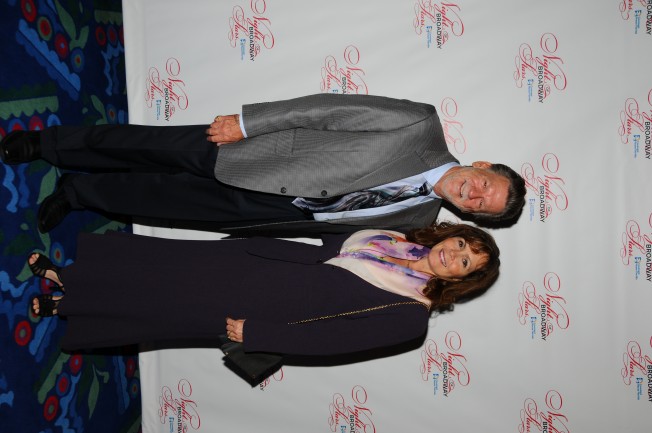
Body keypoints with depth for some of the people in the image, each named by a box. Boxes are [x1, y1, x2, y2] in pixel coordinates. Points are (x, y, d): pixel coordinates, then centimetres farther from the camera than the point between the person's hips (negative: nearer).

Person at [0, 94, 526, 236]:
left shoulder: (414, 222, -4)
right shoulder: (423, 124, -13)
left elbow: (341, 225, 3)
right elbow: (331, 107, -12)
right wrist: (246, 121, -13)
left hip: (267, 210, 2)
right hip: (245, 151, -1)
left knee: (157, 196, 3)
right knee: (147, 145, 2)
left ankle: (79, 191, 29)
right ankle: (46, 142, 25)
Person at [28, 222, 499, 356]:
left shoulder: (412, 314, -14)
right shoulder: (394, 238, 5)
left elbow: (333, 337, -18)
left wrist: (254, 332, -19)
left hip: (264, 305, -5)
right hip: (258, 264, 5)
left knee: (168, 302, -3)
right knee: (164, 265, -1)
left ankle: (63, 306, 16)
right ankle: (67, 274, 16)